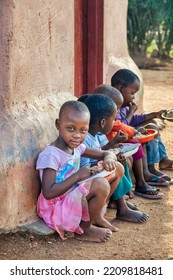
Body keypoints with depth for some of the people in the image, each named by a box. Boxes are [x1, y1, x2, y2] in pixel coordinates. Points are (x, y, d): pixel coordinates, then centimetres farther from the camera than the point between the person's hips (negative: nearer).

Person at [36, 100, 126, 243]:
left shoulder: (76, 146, 1)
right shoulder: (51, 155, -24)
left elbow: (107, 153, 9)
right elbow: (48, 193, -30)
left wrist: (108, 159, -17)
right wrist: (77, 176, -28)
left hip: (76, 196, 9)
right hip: (59, 206, -9)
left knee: (117, 168, 4)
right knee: (101, 185, -32)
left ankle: (97, 215, 12)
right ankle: (84, 229, -7)